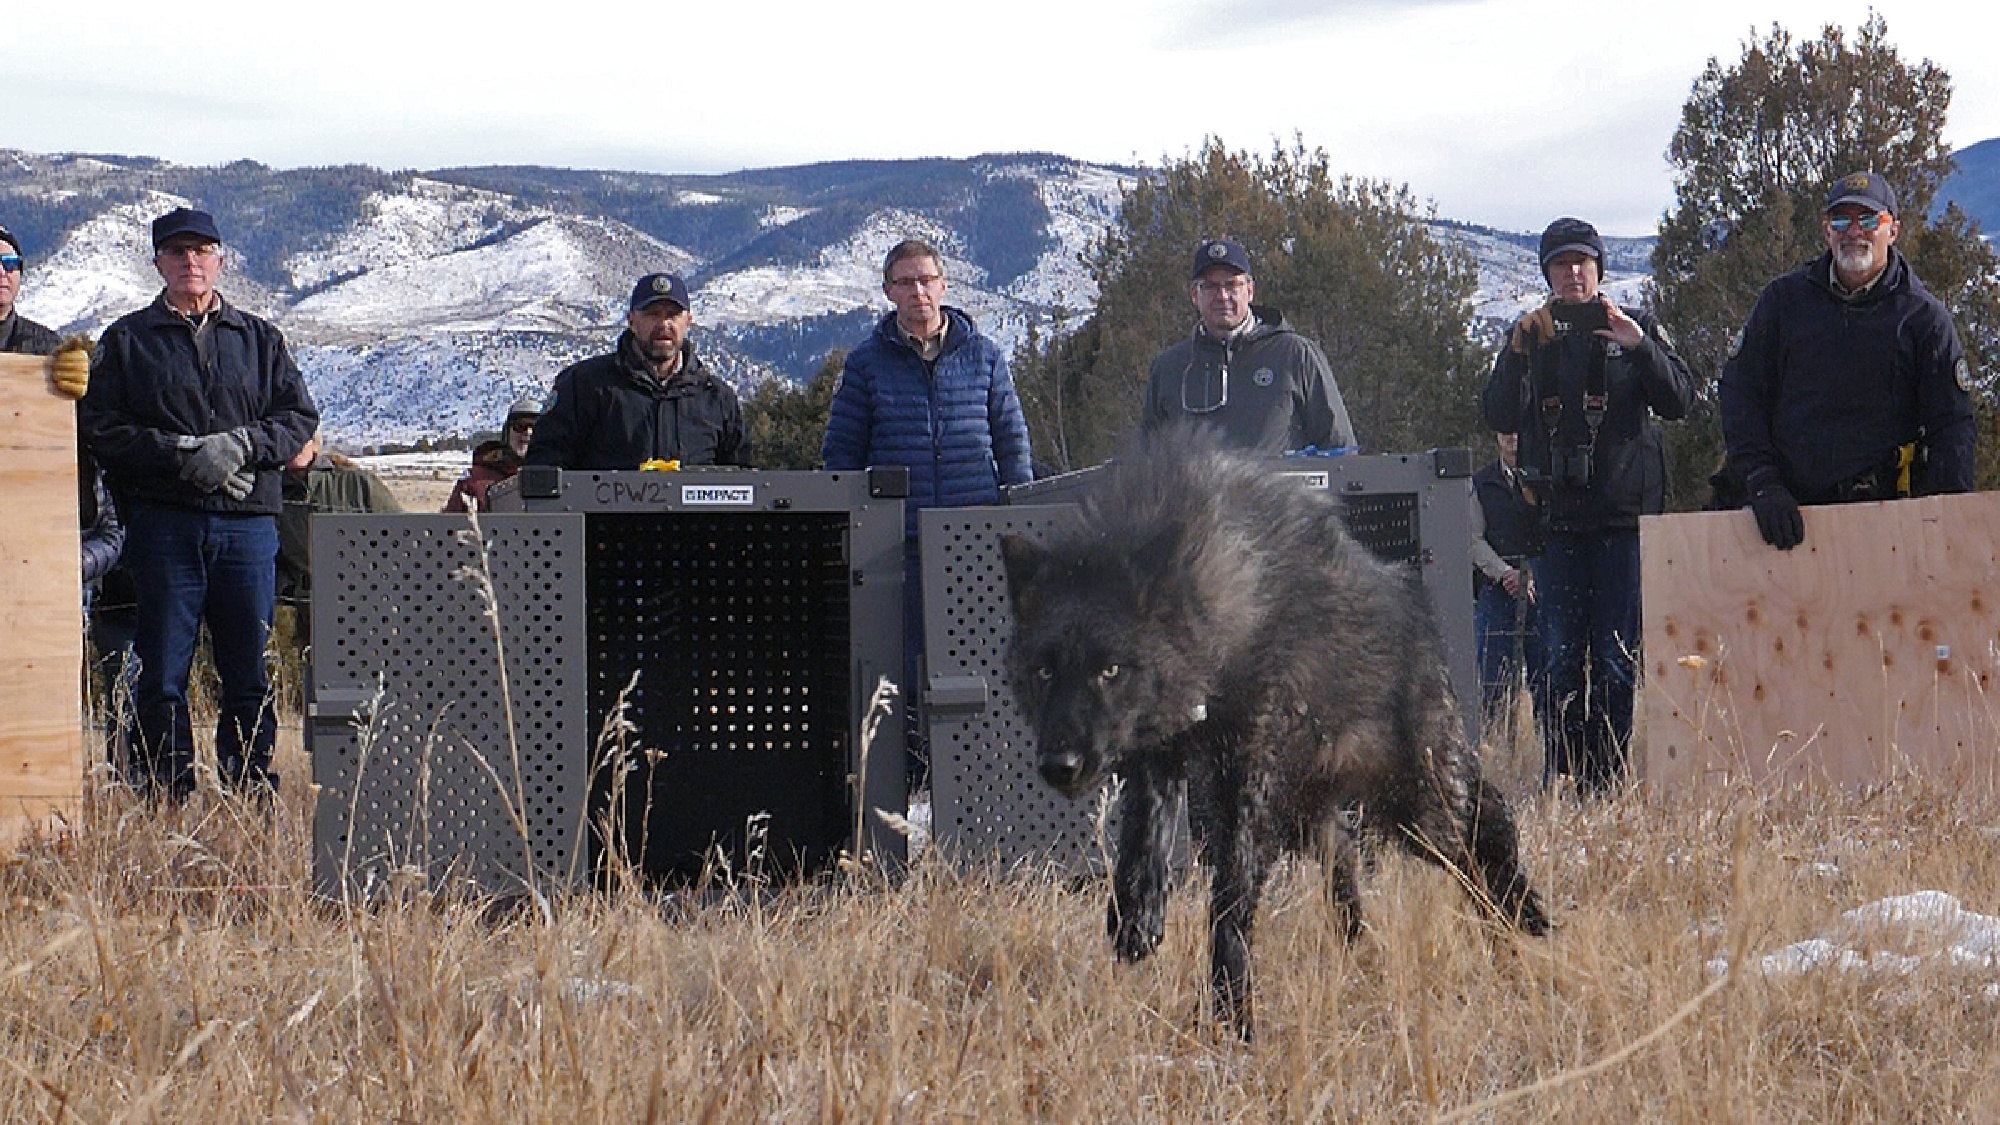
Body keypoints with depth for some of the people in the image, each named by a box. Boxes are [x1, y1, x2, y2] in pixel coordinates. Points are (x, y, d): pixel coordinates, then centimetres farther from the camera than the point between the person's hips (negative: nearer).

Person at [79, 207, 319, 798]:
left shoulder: (260, 339, 16)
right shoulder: (127, 340, 10)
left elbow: (300, 417, 9)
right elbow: (102, 429, 1)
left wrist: (240, 445, -10)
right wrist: (184, 457, -12)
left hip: (248, 523, 2)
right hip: (164, 522, -2)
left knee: (250, 670, 2)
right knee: (163, 671, -2)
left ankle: (251, 787, 8)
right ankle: (166, 790, 2)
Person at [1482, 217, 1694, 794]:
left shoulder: (1636, 327, 8)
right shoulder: (1530, 335, 12)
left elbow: (1679, 400, -2)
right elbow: (1500, 418, 3)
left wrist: (1640, 347, -16)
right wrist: (1519, 353, -11)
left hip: (1624, 512, -2)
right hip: (1558, 515, 2)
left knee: (1616, 658, -4)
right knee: (1562, 655, 0)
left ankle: (1606, 781, -1)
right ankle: (1561, 781, 2)